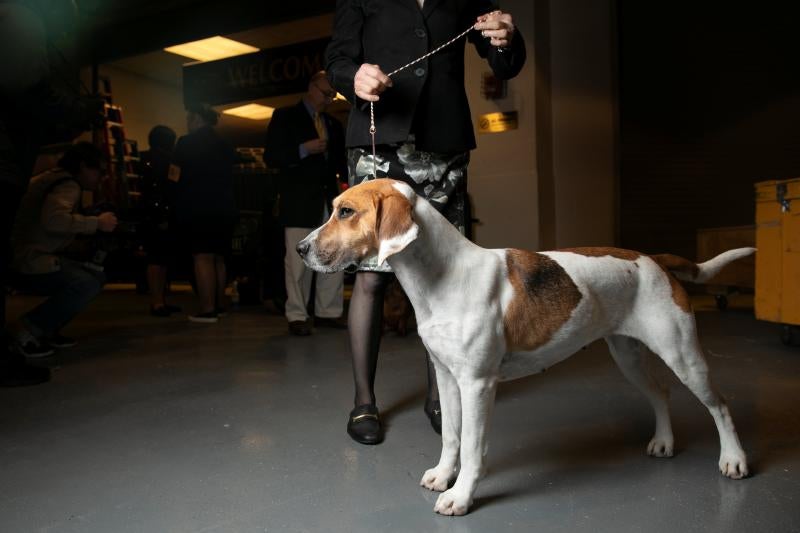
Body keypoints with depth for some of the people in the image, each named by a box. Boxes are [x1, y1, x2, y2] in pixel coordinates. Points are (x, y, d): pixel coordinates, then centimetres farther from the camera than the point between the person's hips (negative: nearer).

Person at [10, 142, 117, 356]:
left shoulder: (55, 178, 19)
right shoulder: (68, 185, -13)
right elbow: (53, 219, -31)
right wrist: (97, 222, -22)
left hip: (33, 258, 10)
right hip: (28, 263, -10)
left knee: (96, 276, 8)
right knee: (87, 285, -26)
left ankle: (48, 330, 8)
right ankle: (31, 329, -13)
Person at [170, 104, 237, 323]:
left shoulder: (187, 143, -4)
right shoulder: (225, 146, 13)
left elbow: (175, 177, -4)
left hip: (197, 208, -6)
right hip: (224, 209, 6)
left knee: (203, 257, -9)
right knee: (219, 258, 13)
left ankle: (207, 309, -13)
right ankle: (220, 304, 19)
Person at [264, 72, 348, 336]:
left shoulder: (334, 125, 20)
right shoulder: (285, 116, 4)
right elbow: (271, 156, -4)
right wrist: (304, 149, -16)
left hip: (330, 200, 5)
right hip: (300, 202, -5)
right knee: (299, 262, -4)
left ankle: (328, 312, 12)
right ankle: (297, 316, 5)